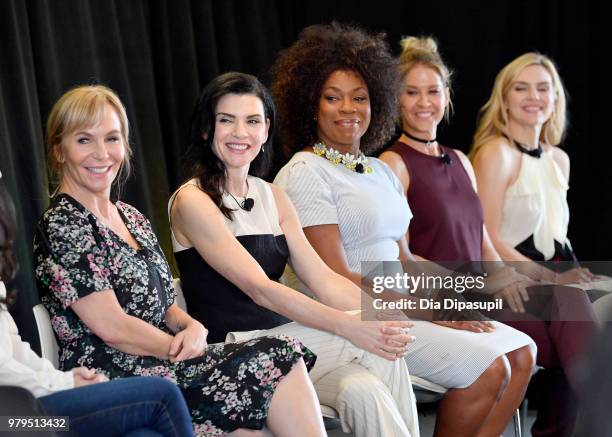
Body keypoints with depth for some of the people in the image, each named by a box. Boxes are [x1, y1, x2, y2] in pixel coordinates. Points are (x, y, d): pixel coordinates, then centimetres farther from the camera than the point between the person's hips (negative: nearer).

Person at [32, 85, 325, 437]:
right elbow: (112, 327, -15)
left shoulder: (133, 219, 17)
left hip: (164, 366, 8)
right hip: (112, 379, -7)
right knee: (278, 359, -22)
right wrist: (185, 347, -9)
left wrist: (191, 327, -3)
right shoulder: (61, 225, -9)